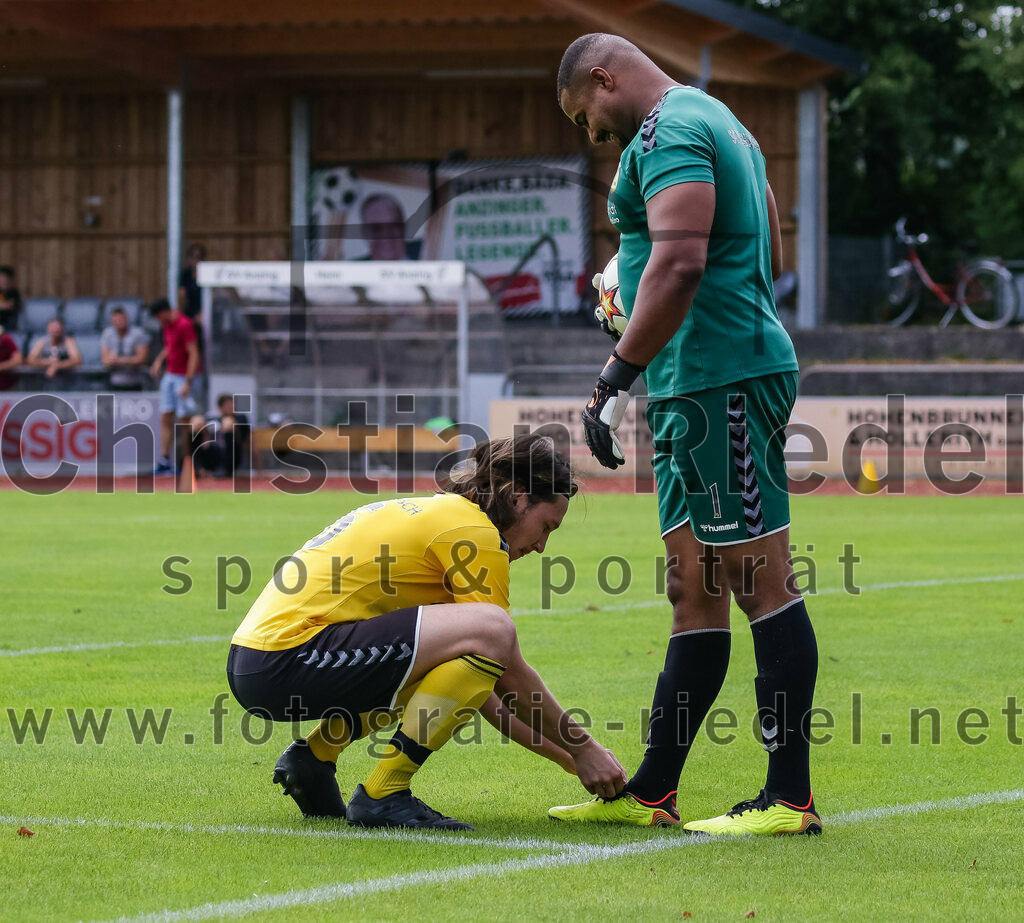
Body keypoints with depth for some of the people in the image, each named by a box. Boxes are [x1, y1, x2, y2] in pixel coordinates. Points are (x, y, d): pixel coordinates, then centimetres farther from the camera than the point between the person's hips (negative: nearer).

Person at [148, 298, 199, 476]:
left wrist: (188, 382, -23)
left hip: (183, 378, -8)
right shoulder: (167, 325, 10)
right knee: (166, 419, 4)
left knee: (185, 421, -3)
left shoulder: (184, 325, -16)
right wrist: (159, 360, 8)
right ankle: (164, 462, 4)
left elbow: (193, 354, -19)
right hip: (169, 376, 8)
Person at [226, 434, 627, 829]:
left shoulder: (436, 514, 23)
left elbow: (478, 676, 29)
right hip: (289, 658, -10)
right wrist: (582, 749, 8)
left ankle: (315, 754, 14)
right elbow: (511, 674, -3)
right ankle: (383, 794, -14)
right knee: (489, 629, -18)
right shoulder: (473, 531, -5)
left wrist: (559, 753, 26)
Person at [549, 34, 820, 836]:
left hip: (719, 379, -11)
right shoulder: (717, 124, 23)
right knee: (695, 589, 12)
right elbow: (771, 258, 30)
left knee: (761, 583, -9)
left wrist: (617, 378, -23)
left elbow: (680, 263, -24)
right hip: (698, 387, 11)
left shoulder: (668, 134, -10)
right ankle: (651, 791, 17)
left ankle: (791, 798, -8)